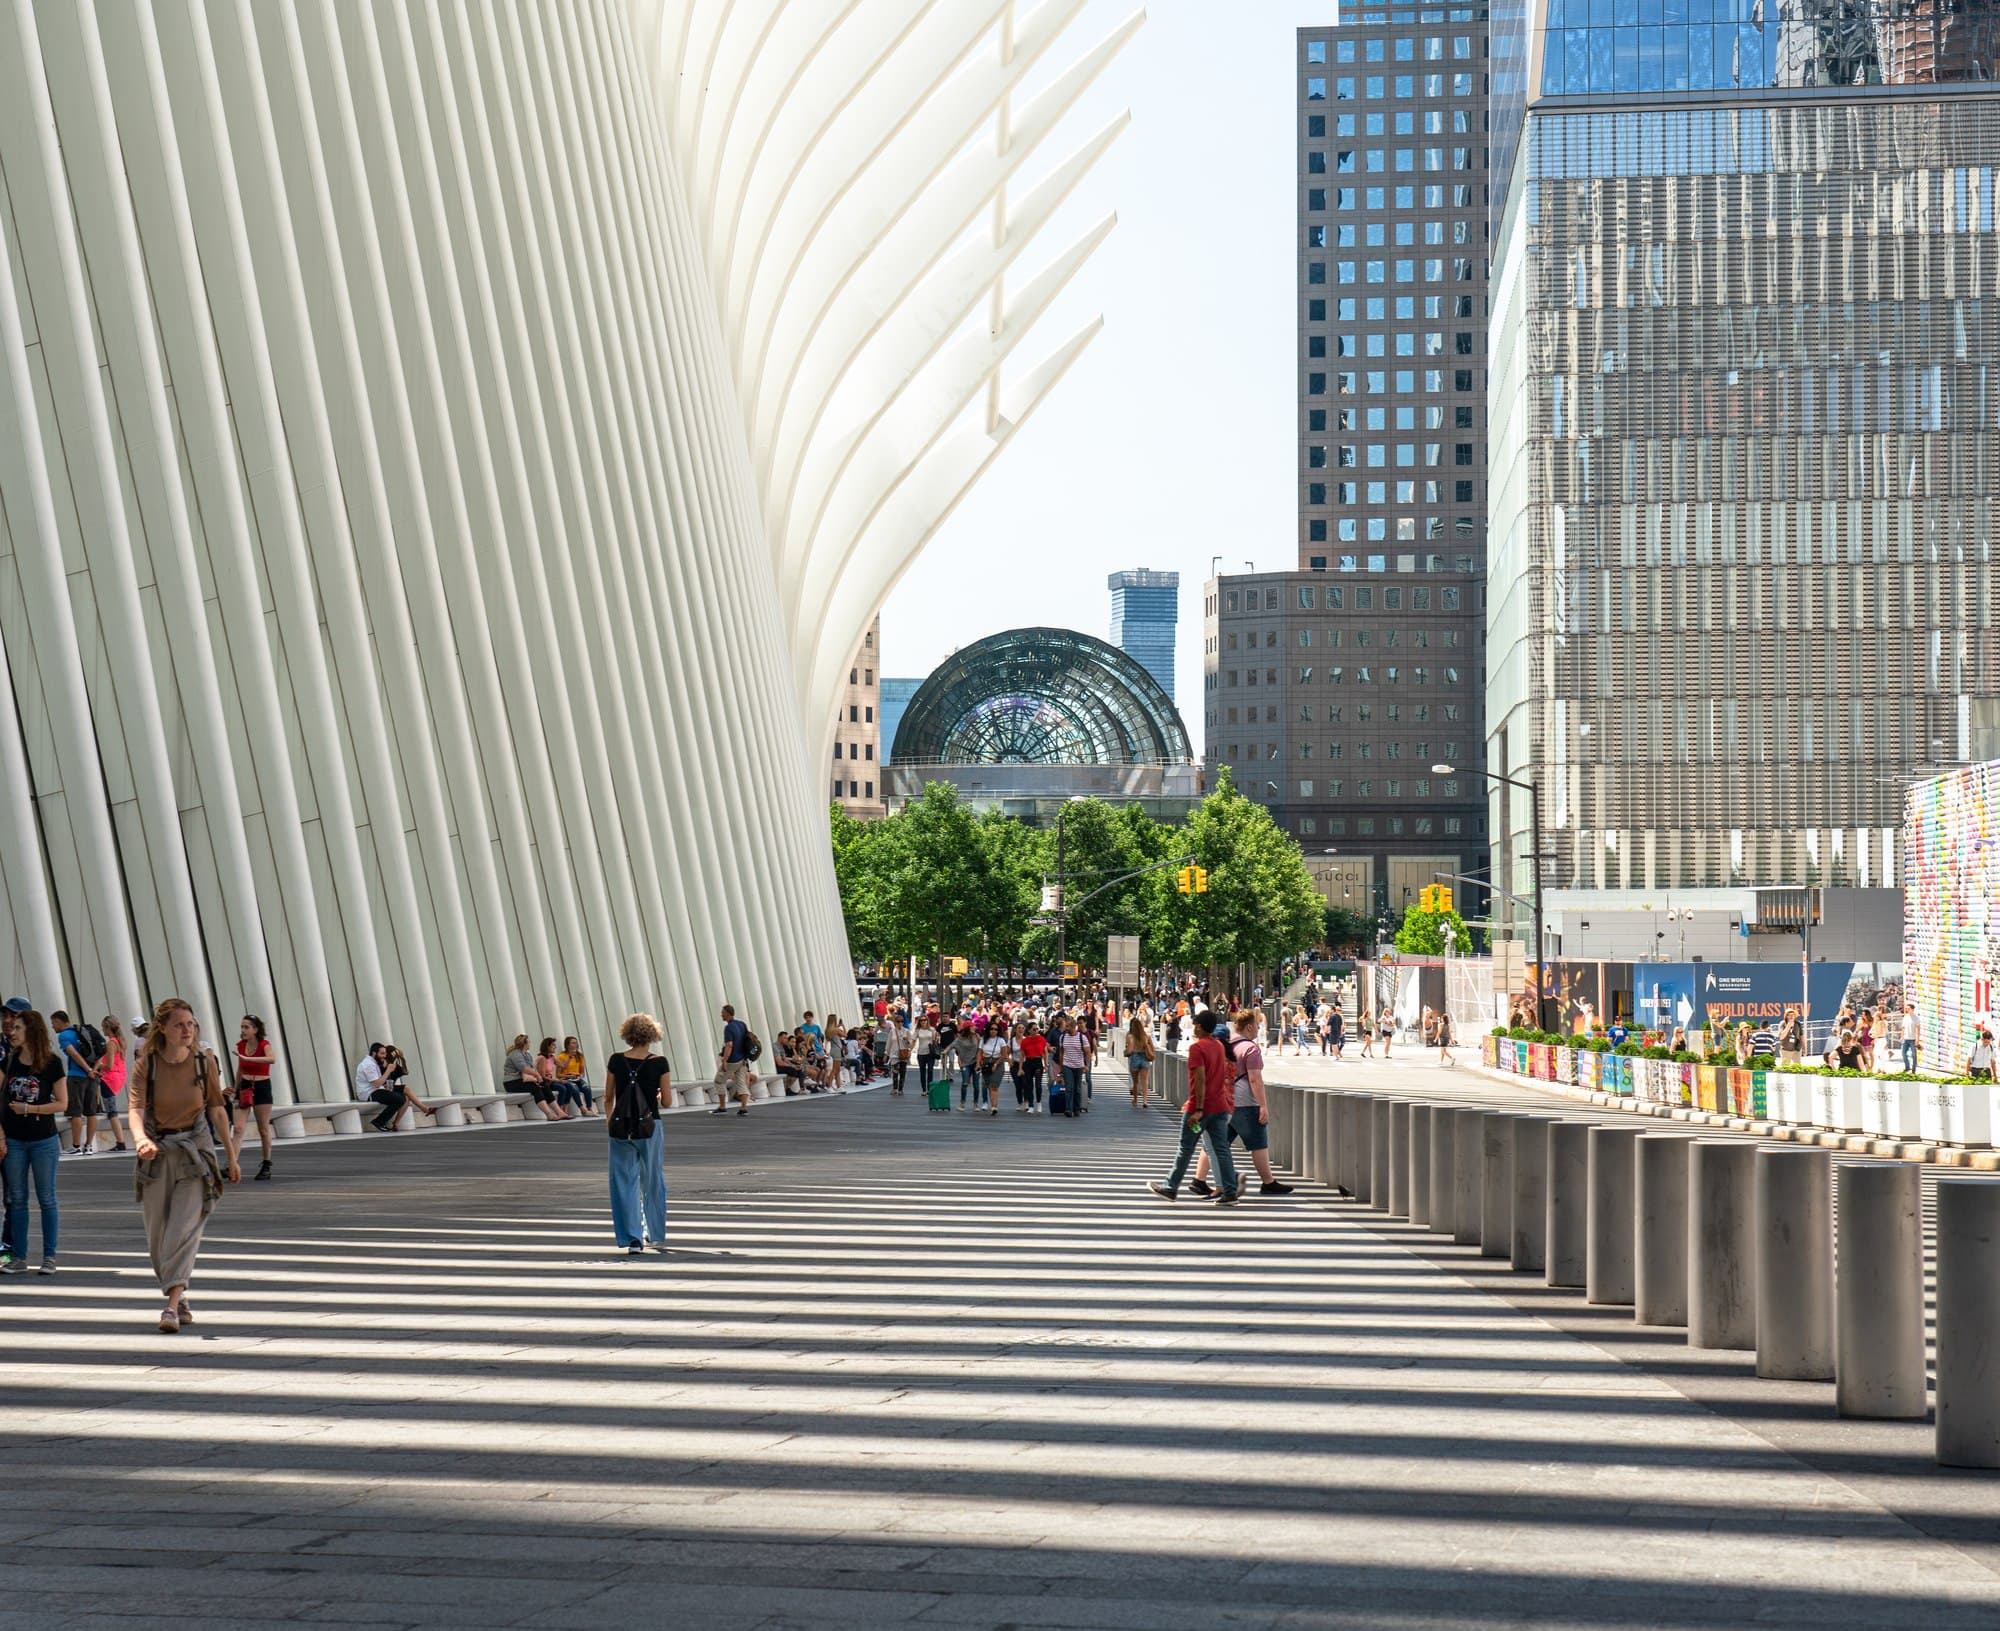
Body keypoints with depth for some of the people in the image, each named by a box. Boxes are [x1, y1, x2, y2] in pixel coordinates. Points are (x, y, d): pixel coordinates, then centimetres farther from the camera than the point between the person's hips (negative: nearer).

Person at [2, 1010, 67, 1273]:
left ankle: (49, 1257, 10)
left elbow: (62, 1104, -6)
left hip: (43, 1141, -3)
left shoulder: (53, 1063, -7)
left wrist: (29, 1109, -14)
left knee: (46, 1199, 4)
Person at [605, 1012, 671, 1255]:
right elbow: (667, 1103, -3)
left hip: (621, 1127, 1)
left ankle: (632, 1239, 0)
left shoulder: (616, 1061, -2)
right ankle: (657, 1236, 25)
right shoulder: (659, 1063, -7)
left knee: (625, 1182, 6)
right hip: (650, 1126, -1)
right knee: (653, 1182, 15)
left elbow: (608, 1099, 6)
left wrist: (609, 1122, 22)